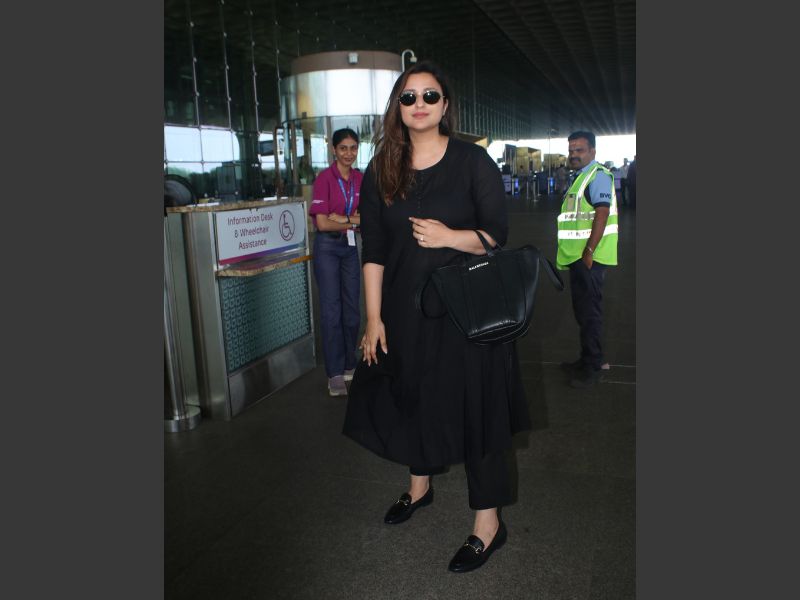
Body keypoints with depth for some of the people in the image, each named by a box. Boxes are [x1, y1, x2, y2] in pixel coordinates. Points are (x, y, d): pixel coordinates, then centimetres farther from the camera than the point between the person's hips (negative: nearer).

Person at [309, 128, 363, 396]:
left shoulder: (360, 179, 6)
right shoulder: (324, 178, -9)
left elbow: (366, 216, -1)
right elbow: (322, 223, -14)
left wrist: (342, 218, -15)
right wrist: (353, 221, -7)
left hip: (350, 247, 5)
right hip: (327, 247, -5)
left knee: (352, 309, 9)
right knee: (331, 311, -4)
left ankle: (349, 366, 23)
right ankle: (335, 374, 2)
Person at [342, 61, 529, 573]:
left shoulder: (473, 161, -4)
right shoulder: (381, 170, 3)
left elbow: (498, 235, -5)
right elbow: (374, 251, 1)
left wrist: (449, 236, -23)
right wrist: (374, 318, -2)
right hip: (405, 308, 4)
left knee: (474, 403, 1)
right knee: (413, 395, 16)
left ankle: (489, 521, 17)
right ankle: (420, 485, 42)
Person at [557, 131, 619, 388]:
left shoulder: (597, 175, -10)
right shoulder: (579, 176, 19)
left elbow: (602, 213, -20)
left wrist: (589, 251, -25)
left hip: (589, 257, -10)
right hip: (578, 256, 10)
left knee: (590, 311, -4)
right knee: (582, 309, 16)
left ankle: (592, 368, 5)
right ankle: (587, 360, 28)